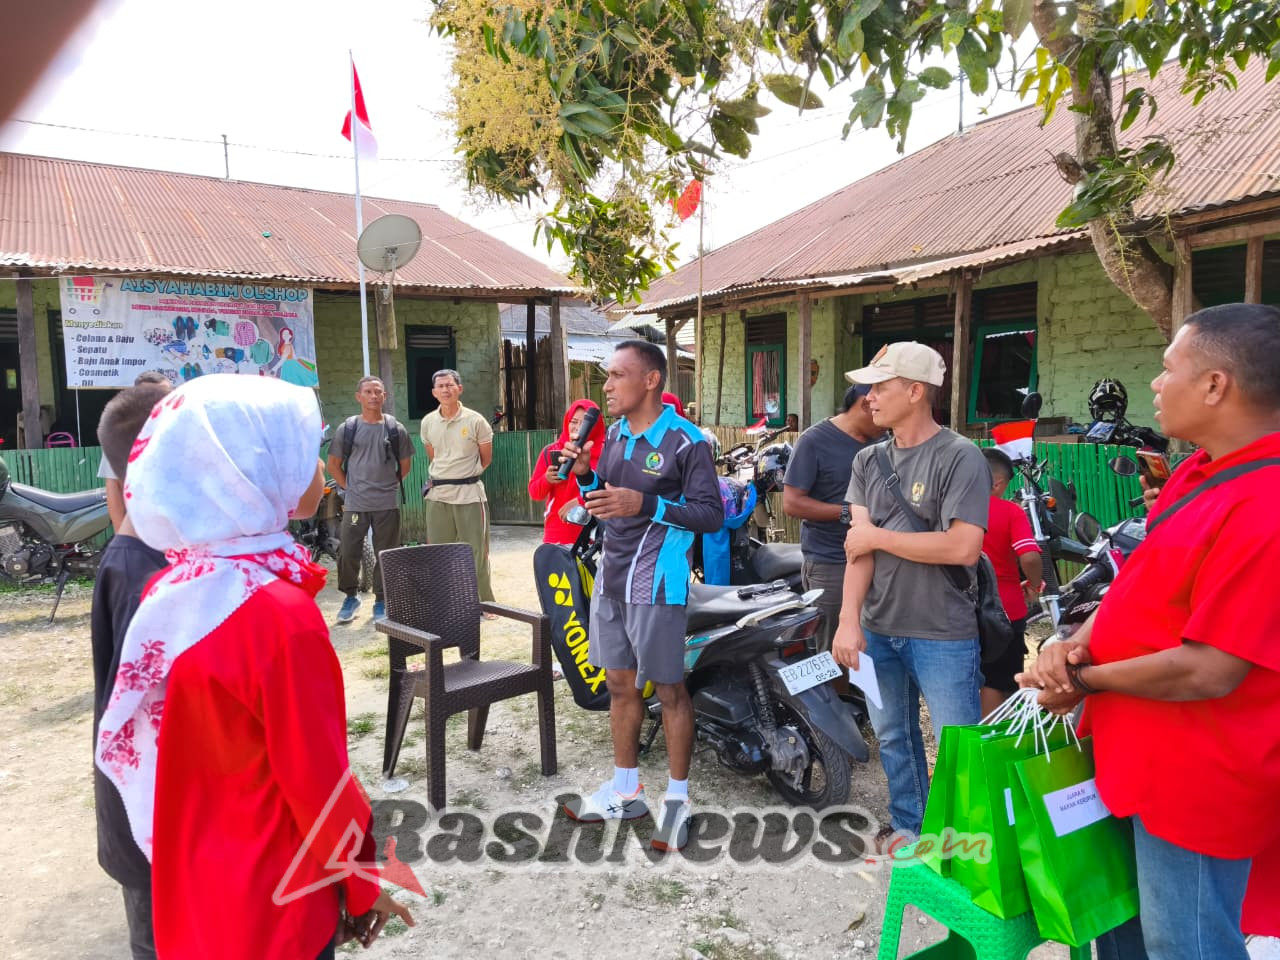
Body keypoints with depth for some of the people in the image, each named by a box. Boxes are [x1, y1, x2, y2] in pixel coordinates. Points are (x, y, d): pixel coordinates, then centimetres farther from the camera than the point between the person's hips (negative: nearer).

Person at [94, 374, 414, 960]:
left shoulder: (177, 589, -5)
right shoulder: (281, 614, -29)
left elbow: (204, 748, 5)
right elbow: (318, 777, -21)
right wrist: (363, 880, -6)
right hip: (270, 895, -7)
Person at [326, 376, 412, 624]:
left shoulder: (395, 429, 4)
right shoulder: (347, 428, 3)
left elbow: (405, 464, 14)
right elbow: (334, 464, 10)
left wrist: (389, 484, 8)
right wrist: (349, 487, 4)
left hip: (387, 504, 0)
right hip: (355, 503, 0)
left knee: (385, 555, 5)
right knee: (348, 553, 1)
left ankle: (381, 601, 19)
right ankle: (351, 596, 23)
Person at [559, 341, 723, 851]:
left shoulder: (686, 441, -12)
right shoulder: (615, 433, 10)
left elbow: (711, 514, -15)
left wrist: (646, 506, -26)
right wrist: (585, 474, -2)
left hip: (655, 582, -7)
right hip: (610, 577, 8)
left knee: (669, 689, 3)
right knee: (619, 685, 15)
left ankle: (677, 798, 18)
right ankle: (625, 791, 30)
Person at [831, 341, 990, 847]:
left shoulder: (959, 457, -12)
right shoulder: (868, 460, 7)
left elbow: (963, 547, -23)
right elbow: (859, 545, -2)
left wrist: (877, 536, -14)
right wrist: (849, 621, -12)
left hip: (942, 634, -6)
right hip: (878, 629, 6)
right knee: (893, 737, 20)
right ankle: (907, 825, 39)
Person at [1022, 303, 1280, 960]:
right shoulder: (1200, 470, 5)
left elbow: (1208, 671, -28)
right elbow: (1140, 579, 11)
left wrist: (1083, 678, -14)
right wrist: (1077, 644, -7)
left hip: (1194, 781, -9)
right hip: (1135, 756, 9)